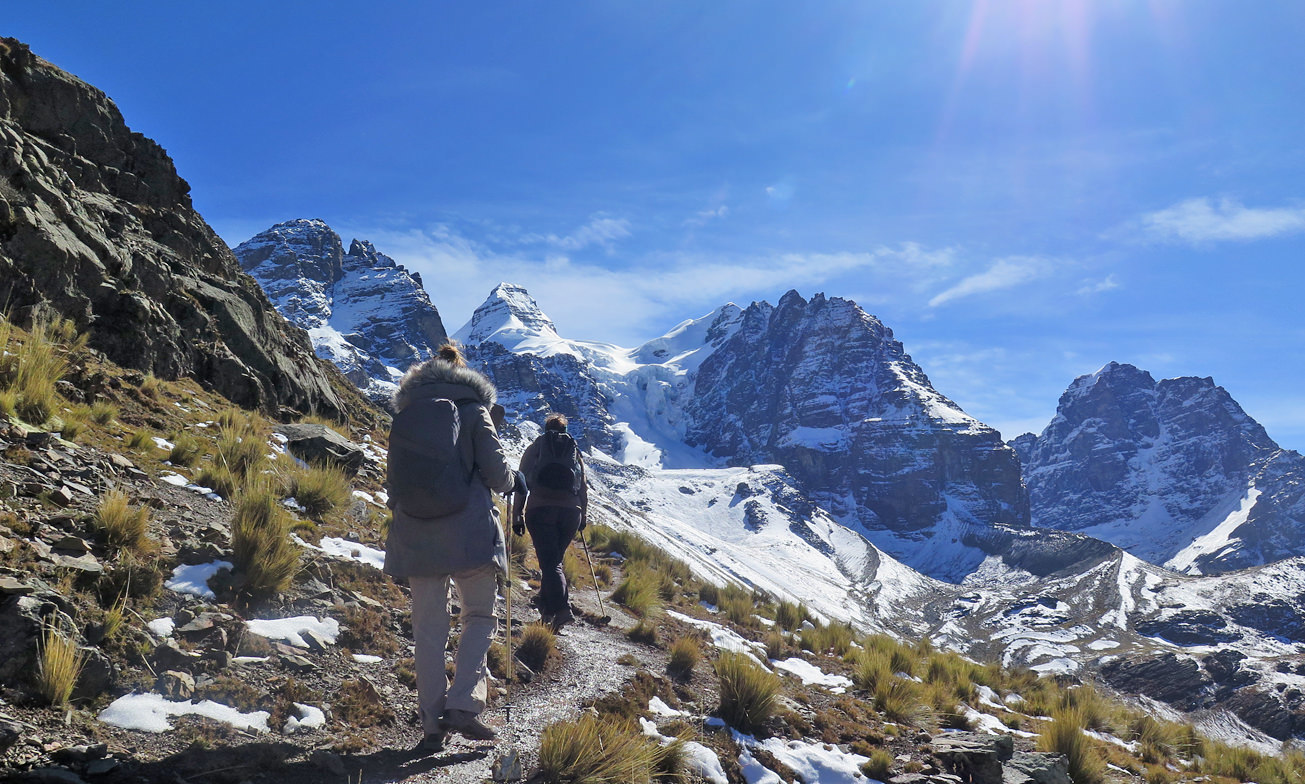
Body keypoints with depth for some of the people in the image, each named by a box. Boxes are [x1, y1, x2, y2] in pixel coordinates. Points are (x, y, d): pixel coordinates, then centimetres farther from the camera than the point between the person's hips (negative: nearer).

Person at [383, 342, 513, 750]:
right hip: (469, 532, -3)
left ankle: (432, 723, 10)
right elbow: (497, 475, -6)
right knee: (480, 615, 11)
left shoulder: (408, 415, 11)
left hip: (416, 535, 3)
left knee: (428, 628, 9)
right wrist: (511, 479, 16)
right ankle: (463, 705, -4)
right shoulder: (473, 411, -1)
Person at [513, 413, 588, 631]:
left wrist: (516, 515, 5)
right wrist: (584, 515, 25)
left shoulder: (534, 449, 12)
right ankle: (547, 610, 17)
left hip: (540, 510, -2)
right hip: (570, 512, 3)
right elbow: (583, 489, 15)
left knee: (549, 562, -7)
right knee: (554, 561, 18)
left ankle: (563, 609, -25)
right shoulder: (575, 451, 18)